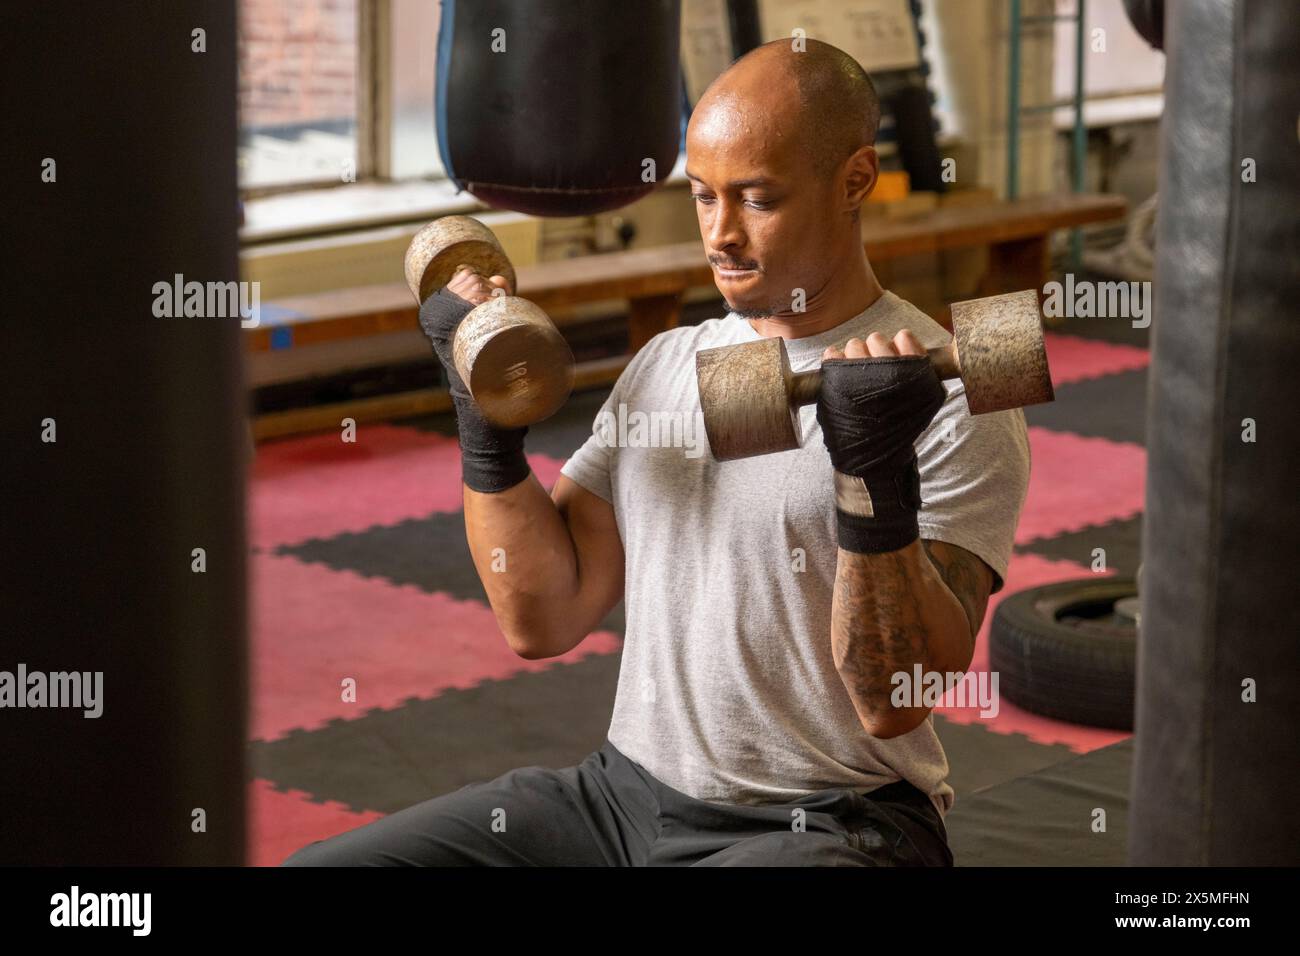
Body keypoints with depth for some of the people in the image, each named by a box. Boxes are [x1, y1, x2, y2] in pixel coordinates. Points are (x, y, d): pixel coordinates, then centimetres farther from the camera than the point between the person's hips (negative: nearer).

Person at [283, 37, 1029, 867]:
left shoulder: (952, 406, -10)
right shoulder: (668, 362, 11)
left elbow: (895, 704, -18)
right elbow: (543, 619, 9)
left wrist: (878, 480, -30)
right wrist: (487, 421, 0)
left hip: (828, 825, -6)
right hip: (624, 795, 7)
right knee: (322, 864, -6)